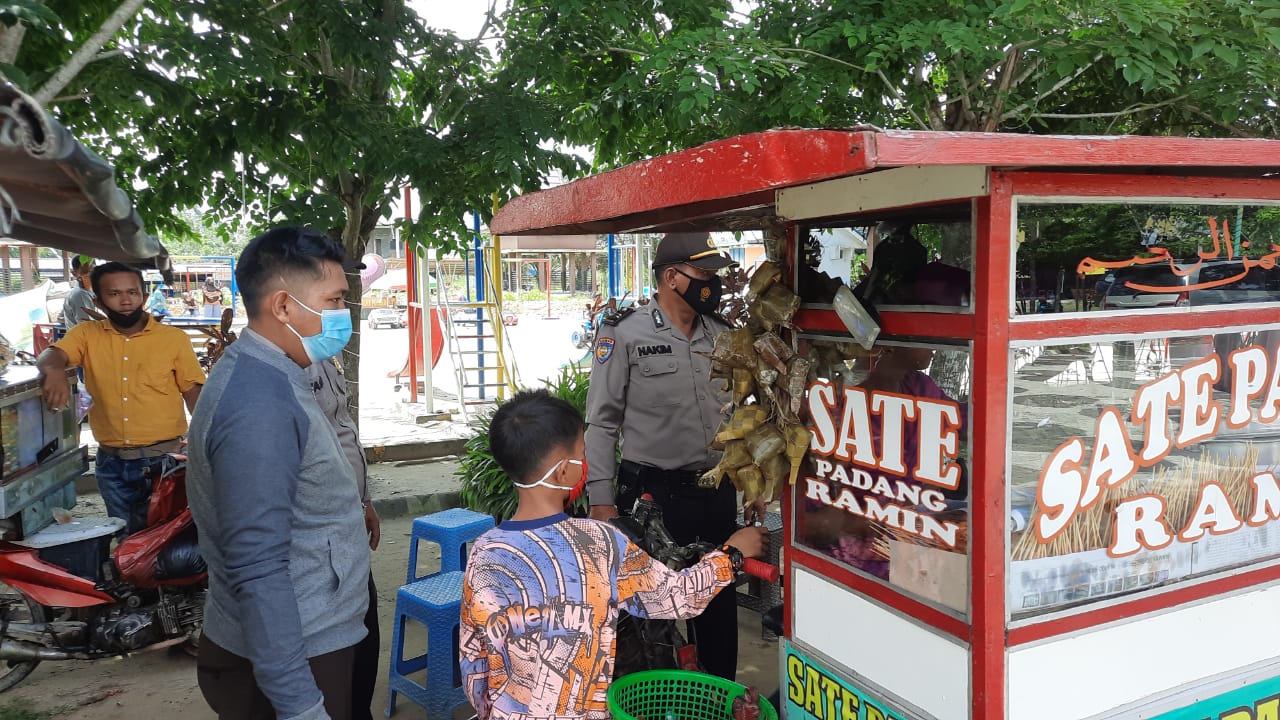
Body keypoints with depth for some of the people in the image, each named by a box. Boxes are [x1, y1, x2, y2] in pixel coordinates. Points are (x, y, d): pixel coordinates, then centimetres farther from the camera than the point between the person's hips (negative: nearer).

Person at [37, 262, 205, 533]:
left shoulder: (174, 339, -4)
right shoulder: (87, 335, 3)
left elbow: (194, 394, -2)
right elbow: (50, 355, -12)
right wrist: (53, 369, -36)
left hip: (162, 460, -3)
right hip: (110, 463, 3)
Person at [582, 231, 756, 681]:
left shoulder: (723, 336, 8)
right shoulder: (625, 334, -7)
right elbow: (601, 422, -7)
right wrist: (601, 500, -10)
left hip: (718, 493, 5)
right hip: (654, 492, -5)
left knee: (721, 601, 16)